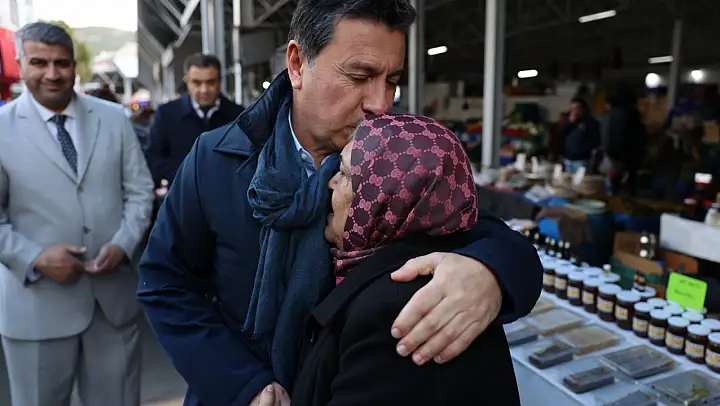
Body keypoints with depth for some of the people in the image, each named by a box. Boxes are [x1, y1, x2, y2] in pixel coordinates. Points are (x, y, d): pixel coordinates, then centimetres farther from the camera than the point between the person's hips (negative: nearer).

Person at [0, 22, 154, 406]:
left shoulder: (114, 117, 3)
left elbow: (140, 190, 3)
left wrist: (122, 244, -11)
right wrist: (36, 258, -16)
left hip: (114, 293, 2)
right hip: (37, 301, -2)